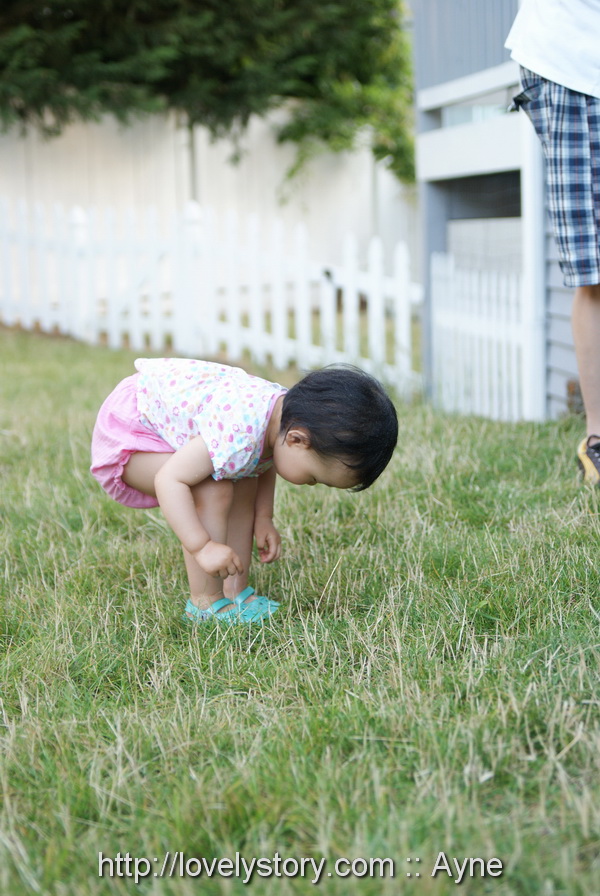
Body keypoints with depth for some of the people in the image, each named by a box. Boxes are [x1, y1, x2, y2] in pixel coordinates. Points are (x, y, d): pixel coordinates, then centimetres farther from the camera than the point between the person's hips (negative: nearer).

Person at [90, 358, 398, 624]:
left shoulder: (289, 412, -10)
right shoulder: (238, 435, -39)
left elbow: (264, 466, 11)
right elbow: (169, 480, -36)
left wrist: (263, 520, 3)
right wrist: (202, 547, -37)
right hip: (128, 427, -9)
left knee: (245, 487, 5)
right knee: (215, 490, -24)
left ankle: (235, 591, 11)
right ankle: (204, 604, -13)